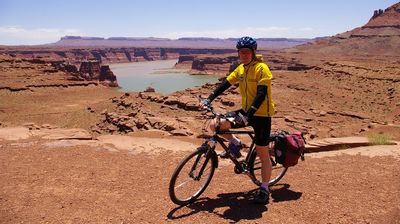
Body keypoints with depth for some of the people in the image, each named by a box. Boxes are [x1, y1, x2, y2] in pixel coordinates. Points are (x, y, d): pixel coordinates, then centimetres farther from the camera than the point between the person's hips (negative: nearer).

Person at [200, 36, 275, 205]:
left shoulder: (262, 68, -15)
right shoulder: (240, 69, 7)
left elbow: (261, 94, -23)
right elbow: (225, 84, 5)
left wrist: (248, 115, -33)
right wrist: (208, 99, -6)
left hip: (261, 114, -6)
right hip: (245, 111, 6)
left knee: (263, 154, 2)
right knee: (215, 124, -10)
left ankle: (264, 189, 19)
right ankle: (235, 143, 15)